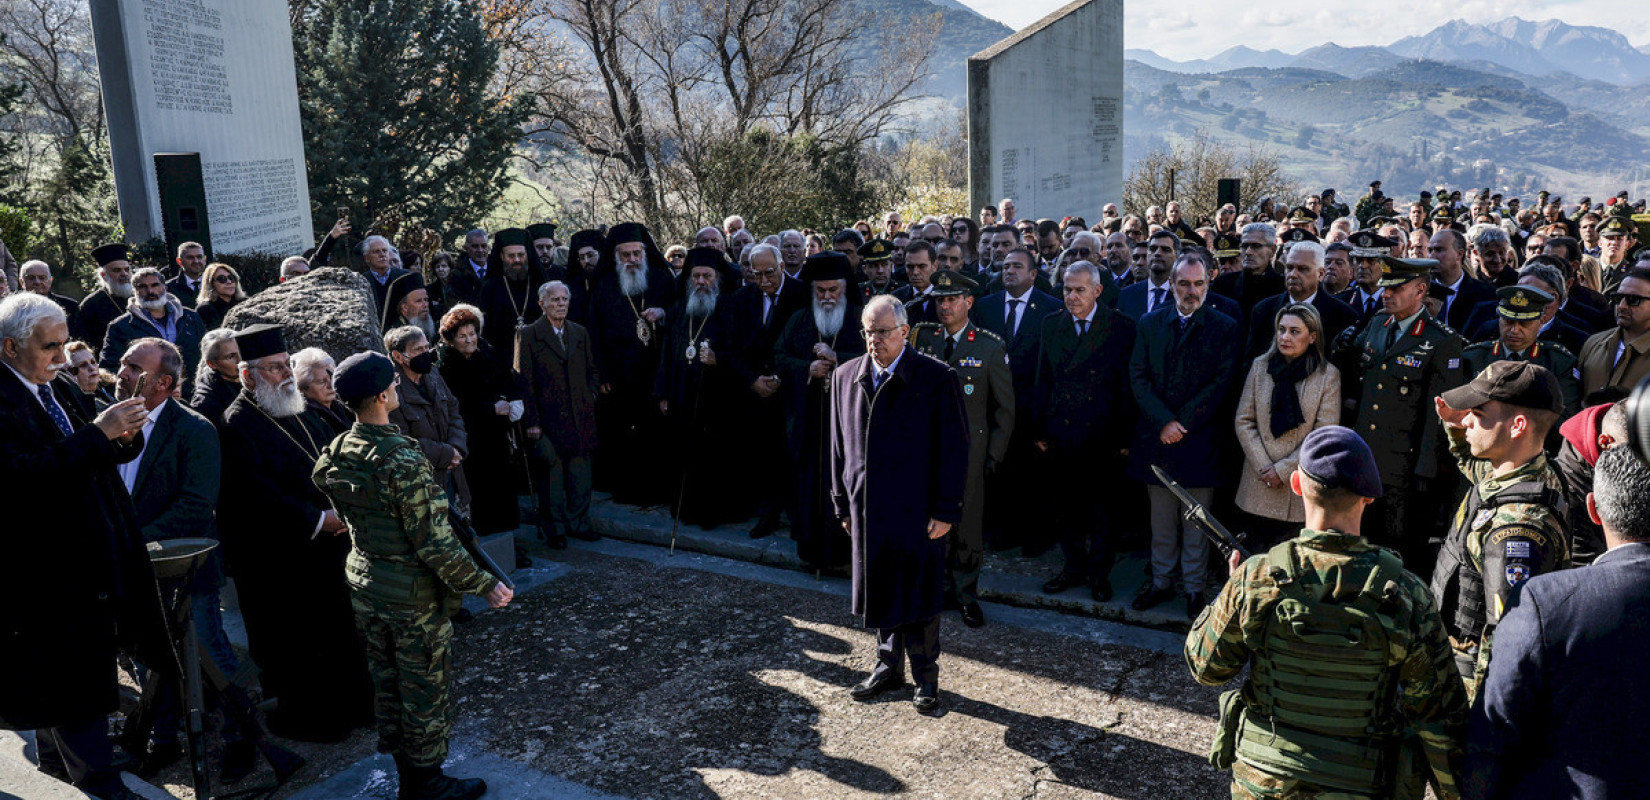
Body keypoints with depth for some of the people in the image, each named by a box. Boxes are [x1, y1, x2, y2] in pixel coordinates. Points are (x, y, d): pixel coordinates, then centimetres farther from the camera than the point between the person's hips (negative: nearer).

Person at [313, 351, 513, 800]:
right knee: (425, 694, 10)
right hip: (413, 595, -8)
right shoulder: (403, 460, -27)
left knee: (386, 685, 21)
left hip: (363, 586, 8)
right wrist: (483, 585, -16)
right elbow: (435, 544, -25)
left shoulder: (334, 455, -3)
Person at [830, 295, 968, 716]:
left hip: (918, 510, -4)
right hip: (868, 508, 4)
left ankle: (925, 675, 25)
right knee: (880, 591, 16)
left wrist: (946, 510, -11)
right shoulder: (846, 376, 6)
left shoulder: (937, 378, -9)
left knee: (919, 595, 7)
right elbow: (839, 444, 11)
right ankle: (889, 667, 34)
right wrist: (843, 503, 9)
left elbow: (955, 448, -8)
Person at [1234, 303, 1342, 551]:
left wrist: (1283, 470, -12)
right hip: (1259, 485, 3)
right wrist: (1263, 467, -7)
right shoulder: (1260, 366, 4)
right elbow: (1243, 421, 3)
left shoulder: (1328, 375, -4)